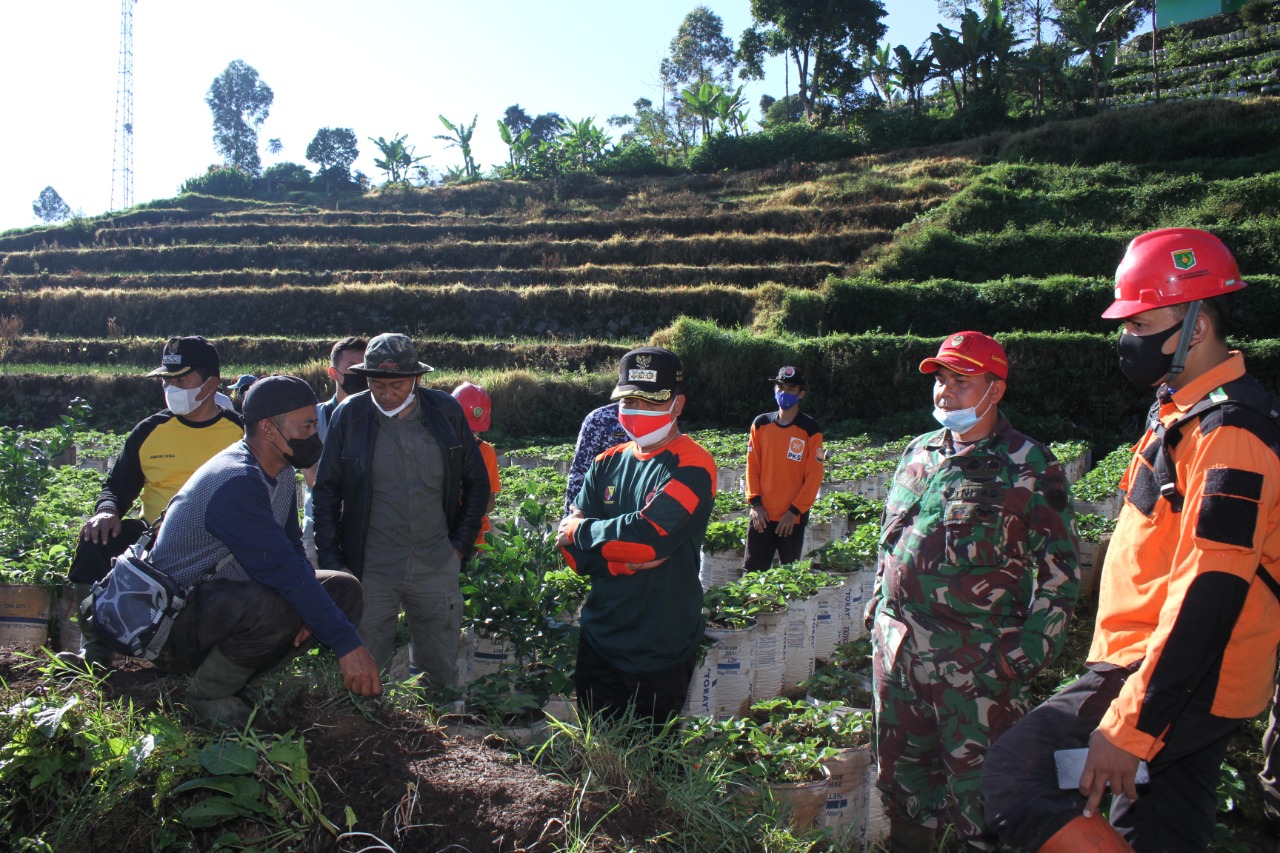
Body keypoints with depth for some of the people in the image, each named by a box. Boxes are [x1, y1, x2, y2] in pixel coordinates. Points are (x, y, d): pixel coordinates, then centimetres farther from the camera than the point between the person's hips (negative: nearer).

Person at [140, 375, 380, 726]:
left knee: (343, 588, -2)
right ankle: (208, 693, -8)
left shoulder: (281, 473, 4)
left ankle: (237, 674, 3)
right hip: (174, 618, -9)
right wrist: (347, 644, -33)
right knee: (274, 607, -37)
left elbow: (292, 550, 7)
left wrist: (310, 608, -14)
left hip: (227, 598, 9)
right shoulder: (236, 483, -26)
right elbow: (282, 569, -32)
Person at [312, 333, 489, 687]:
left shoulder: (446, 412, 0)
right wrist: (331, 562, -2)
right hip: (370, 568, -1)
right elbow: (326, 492, 3)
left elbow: (476, 481, 9)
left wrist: (462, 544, 4)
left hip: (437, 566, 1)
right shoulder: (349, 415, -3)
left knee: (440, 676, 12)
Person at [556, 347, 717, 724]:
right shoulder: (608, 463, 5)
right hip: (599, 640, 6)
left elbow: (647, 534, -28)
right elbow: (571, 549, -1)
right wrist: (624, 560, -18)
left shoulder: (692, 467, -14)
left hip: (661, 651, -5)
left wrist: (579, 530, -12)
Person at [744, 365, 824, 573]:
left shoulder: (810, 429, -3)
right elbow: (752, 466, 6)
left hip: (793, 518, -2)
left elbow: (814, 476, -5)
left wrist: (795, 511, -11)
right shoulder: (761, 424, 6)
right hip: (762, 516, 2)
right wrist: (756, 503, -4)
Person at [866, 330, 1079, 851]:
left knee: (979, 784, 4)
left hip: (977, 665, -6)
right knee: (901, 770, 18)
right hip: (895, 648, 6)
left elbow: (1059, 571, -7)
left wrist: (1028, 653, -12)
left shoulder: (1030, 468, -8)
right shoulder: (918, 452, 10)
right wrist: (877, 604, 17)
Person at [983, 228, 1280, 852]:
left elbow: (1209, 593, -26)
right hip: (1169, 676, 10)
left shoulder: (1229, 433, -19)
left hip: (1180, 685, -10)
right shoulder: (1180, 413, 15)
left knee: (1013, 777, -18)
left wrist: (1130, 724, -27)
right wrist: (1119, 682, 22)